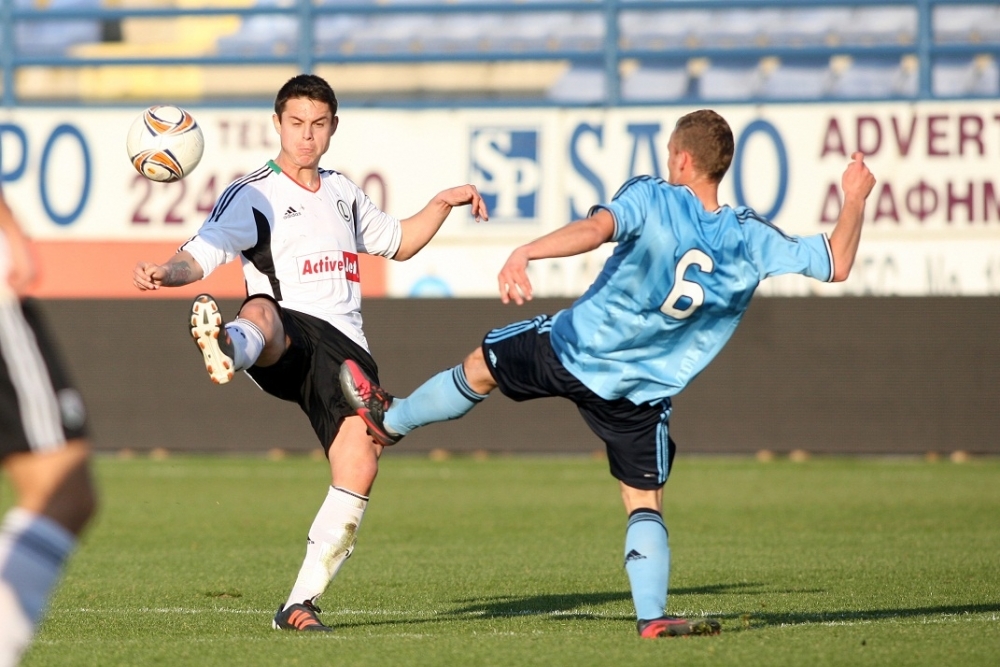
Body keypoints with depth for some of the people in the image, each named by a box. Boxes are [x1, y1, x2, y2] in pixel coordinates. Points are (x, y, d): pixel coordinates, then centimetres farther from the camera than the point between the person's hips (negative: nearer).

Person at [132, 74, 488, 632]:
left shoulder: (343, 192, 24)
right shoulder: (255, 195, 4)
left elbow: (397, 242, 40)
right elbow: (203, 252, -10)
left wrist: (444, 203, 27)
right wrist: (166, 273, -31)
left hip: (346, 347, 5)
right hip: (289, 340, -5)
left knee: (360, 470, -14)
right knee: (261, 310, -42)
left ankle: (301, 603, -3)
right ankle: (227, 348, -83)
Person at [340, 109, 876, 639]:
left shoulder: (651, 198, -15)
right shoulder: (752, 240, -8)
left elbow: (597, 228, -34)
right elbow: (835, 265, -7)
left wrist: (525, 253, -46)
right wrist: (855, 200, 9)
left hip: (573, 348, -1)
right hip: (642, 394, 1)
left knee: (480, 367, 26)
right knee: (645, 503, 11)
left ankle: (390, 419, 46)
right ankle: (652, 615, -4)